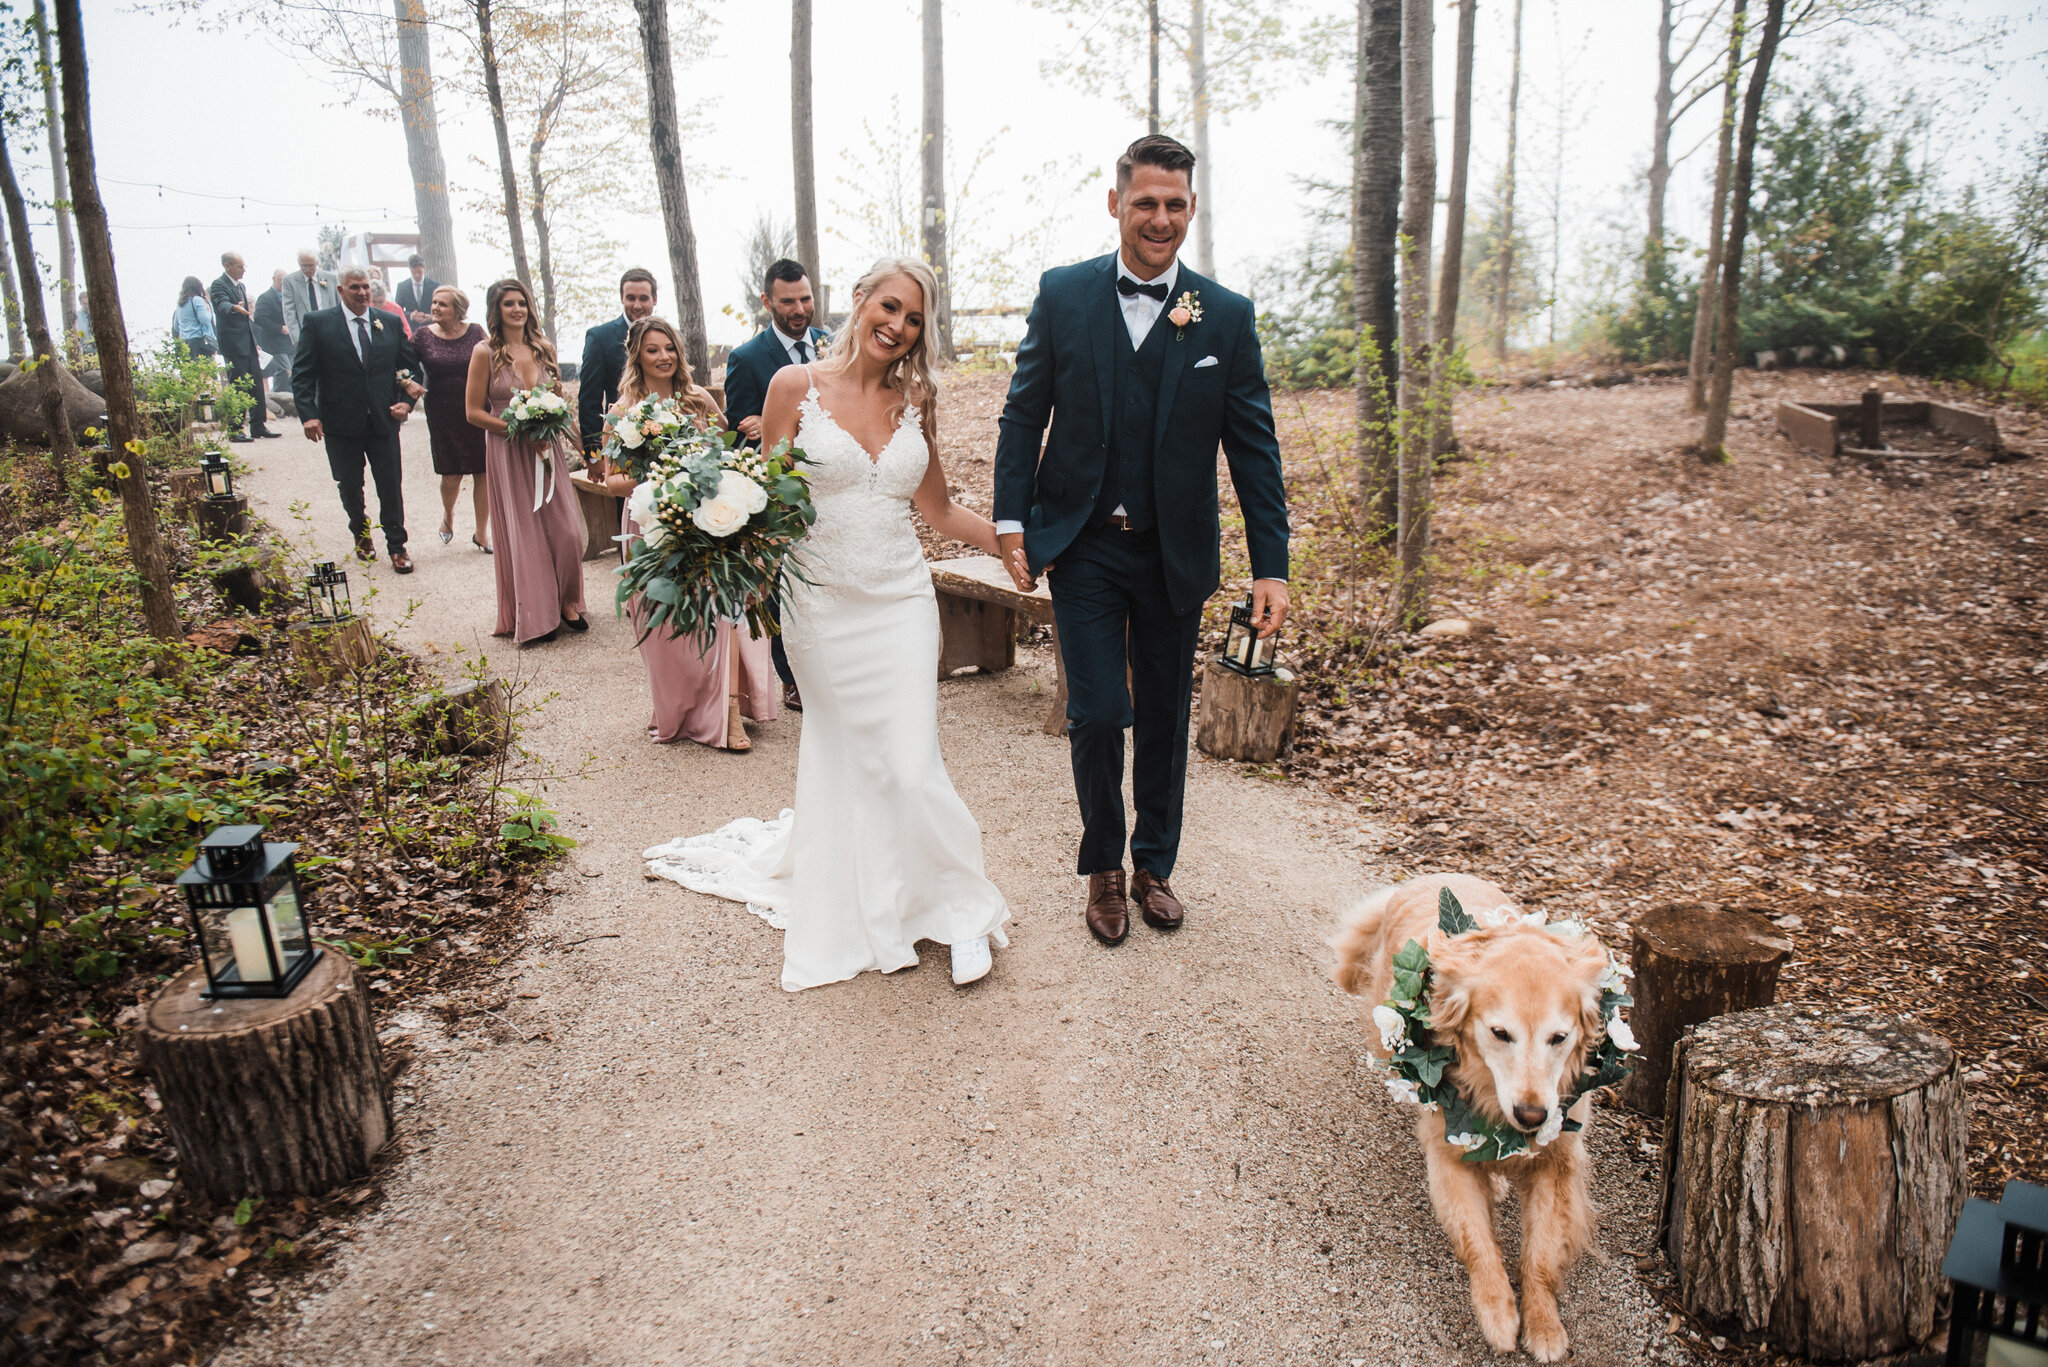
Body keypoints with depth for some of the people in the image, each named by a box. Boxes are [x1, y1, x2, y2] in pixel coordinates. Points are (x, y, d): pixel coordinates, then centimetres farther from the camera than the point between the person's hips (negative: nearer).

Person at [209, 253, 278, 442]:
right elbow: (222, 304, -27)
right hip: (233, 344, -8)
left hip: (248, 343, 8)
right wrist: (235, 307, -49)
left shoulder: (241, 286, 18)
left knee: (256, 383, 8)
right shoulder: (218, 285, -8)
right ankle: (234, 430, -4)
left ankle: (258, 426, 15)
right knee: (237, 385, -8)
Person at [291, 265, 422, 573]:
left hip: (384, 421, 1)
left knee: (391, 487, 2)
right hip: (341, 424, -1)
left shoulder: (390, 323, 5)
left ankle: (396, 547, 14)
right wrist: (308, 414, -14)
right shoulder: (317, 323, -1)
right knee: (349, 487, 14)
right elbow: (302, 373, -3)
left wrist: (407, 400, -5)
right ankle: (360, 533, 37)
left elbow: (411, 365, 11)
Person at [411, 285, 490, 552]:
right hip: (444, 417, 0)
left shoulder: (476, 333, 0)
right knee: (451, 477, 1)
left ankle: (482, 534, 16)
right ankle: (448, 515, 35)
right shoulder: (423, 336, 0)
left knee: (483, 474, 2)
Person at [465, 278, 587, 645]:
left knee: (567, 530, -3)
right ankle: (533, 617, 12)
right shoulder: (485, 353, -4)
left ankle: (565, 601, 16)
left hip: (546, 450, 4)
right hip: (507, 453, -4)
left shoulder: (543, 349, 8)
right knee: (522, 534, 1)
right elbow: (474, 411, -5)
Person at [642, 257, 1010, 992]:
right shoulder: (796, 386, -3)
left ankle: (958, 907, 15)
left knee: (910, 766, -5)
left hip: (900, 602, 1)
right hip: (822, 604, -1)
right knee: (844, 765, 9)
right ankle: (863, 913, 29)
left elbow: (940, 510, 11)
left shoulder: (914, 403, 5)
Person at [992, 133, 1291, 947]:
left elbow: (1253, 446, 0)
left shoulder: (1226, 316, -1)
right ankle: (1104, 866, 21)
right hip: (1081, 546, -1)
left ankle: (1154, 866, 31)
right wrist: (1012, 520, -3)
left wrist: (1271, 564, -5)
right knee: (1097, 713, -3)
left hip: (1175, 552, 1)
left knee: (1165, 717, 12)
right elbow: (1024, 413, 4)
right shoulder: (1063, 294, 0)